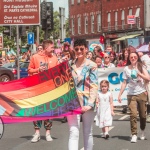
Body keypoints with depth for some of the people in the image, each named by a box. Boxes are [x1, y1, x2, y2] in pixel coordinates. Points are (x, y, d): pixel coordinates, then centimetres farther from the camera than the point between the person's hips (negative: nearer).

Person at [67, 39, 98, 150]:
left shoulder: (91, 65, -2)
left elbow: (94, 86, -8)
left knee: (88, 132, 11)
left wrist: (90, 104, -18)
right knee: (74, 133, -8)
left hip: (86, 102, -1)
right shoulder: (70, 64, 7)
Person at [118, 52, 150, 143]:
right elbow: (124, 83, 6)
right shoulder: (126, 69, 5)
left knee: (143, 114, 5)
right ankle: (134, 135, -12)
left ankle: (143, 131, 29)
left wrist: (139, 73, -18)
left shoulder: (141, 67, 4)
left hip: (142, 93, 0)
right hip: (131, 95, 0)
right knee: (133, 114, -14)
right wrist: (120, 95, 0)